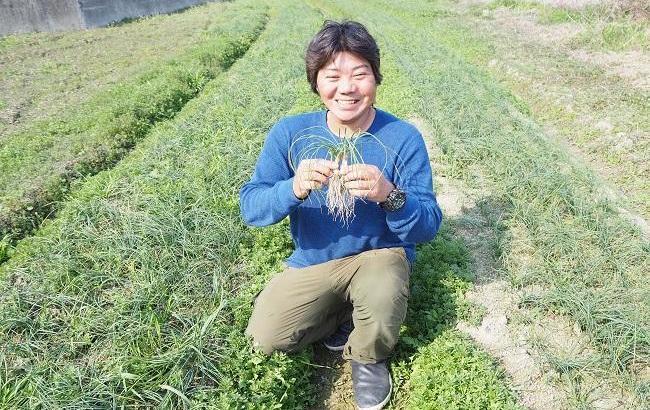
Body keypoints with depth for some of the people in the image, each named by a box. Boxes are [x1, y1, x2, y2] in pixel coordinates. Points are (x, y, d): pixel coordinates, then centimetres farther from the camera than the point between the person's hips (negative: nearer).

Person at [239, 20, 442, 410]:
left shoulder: (403, 137, -16)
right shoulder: (290, 133, -12)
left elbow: (428, 225, -18)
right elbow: (250, 206, -15)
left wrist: (390, 196, -40)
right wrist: (294, 189, -37)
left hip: (380, 255, -1)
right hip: (313, 262, 2)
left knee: (382, 295, -34)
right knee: (266, 336, -13)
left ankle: (369, 357, 4)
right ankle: (349, 315, 15)